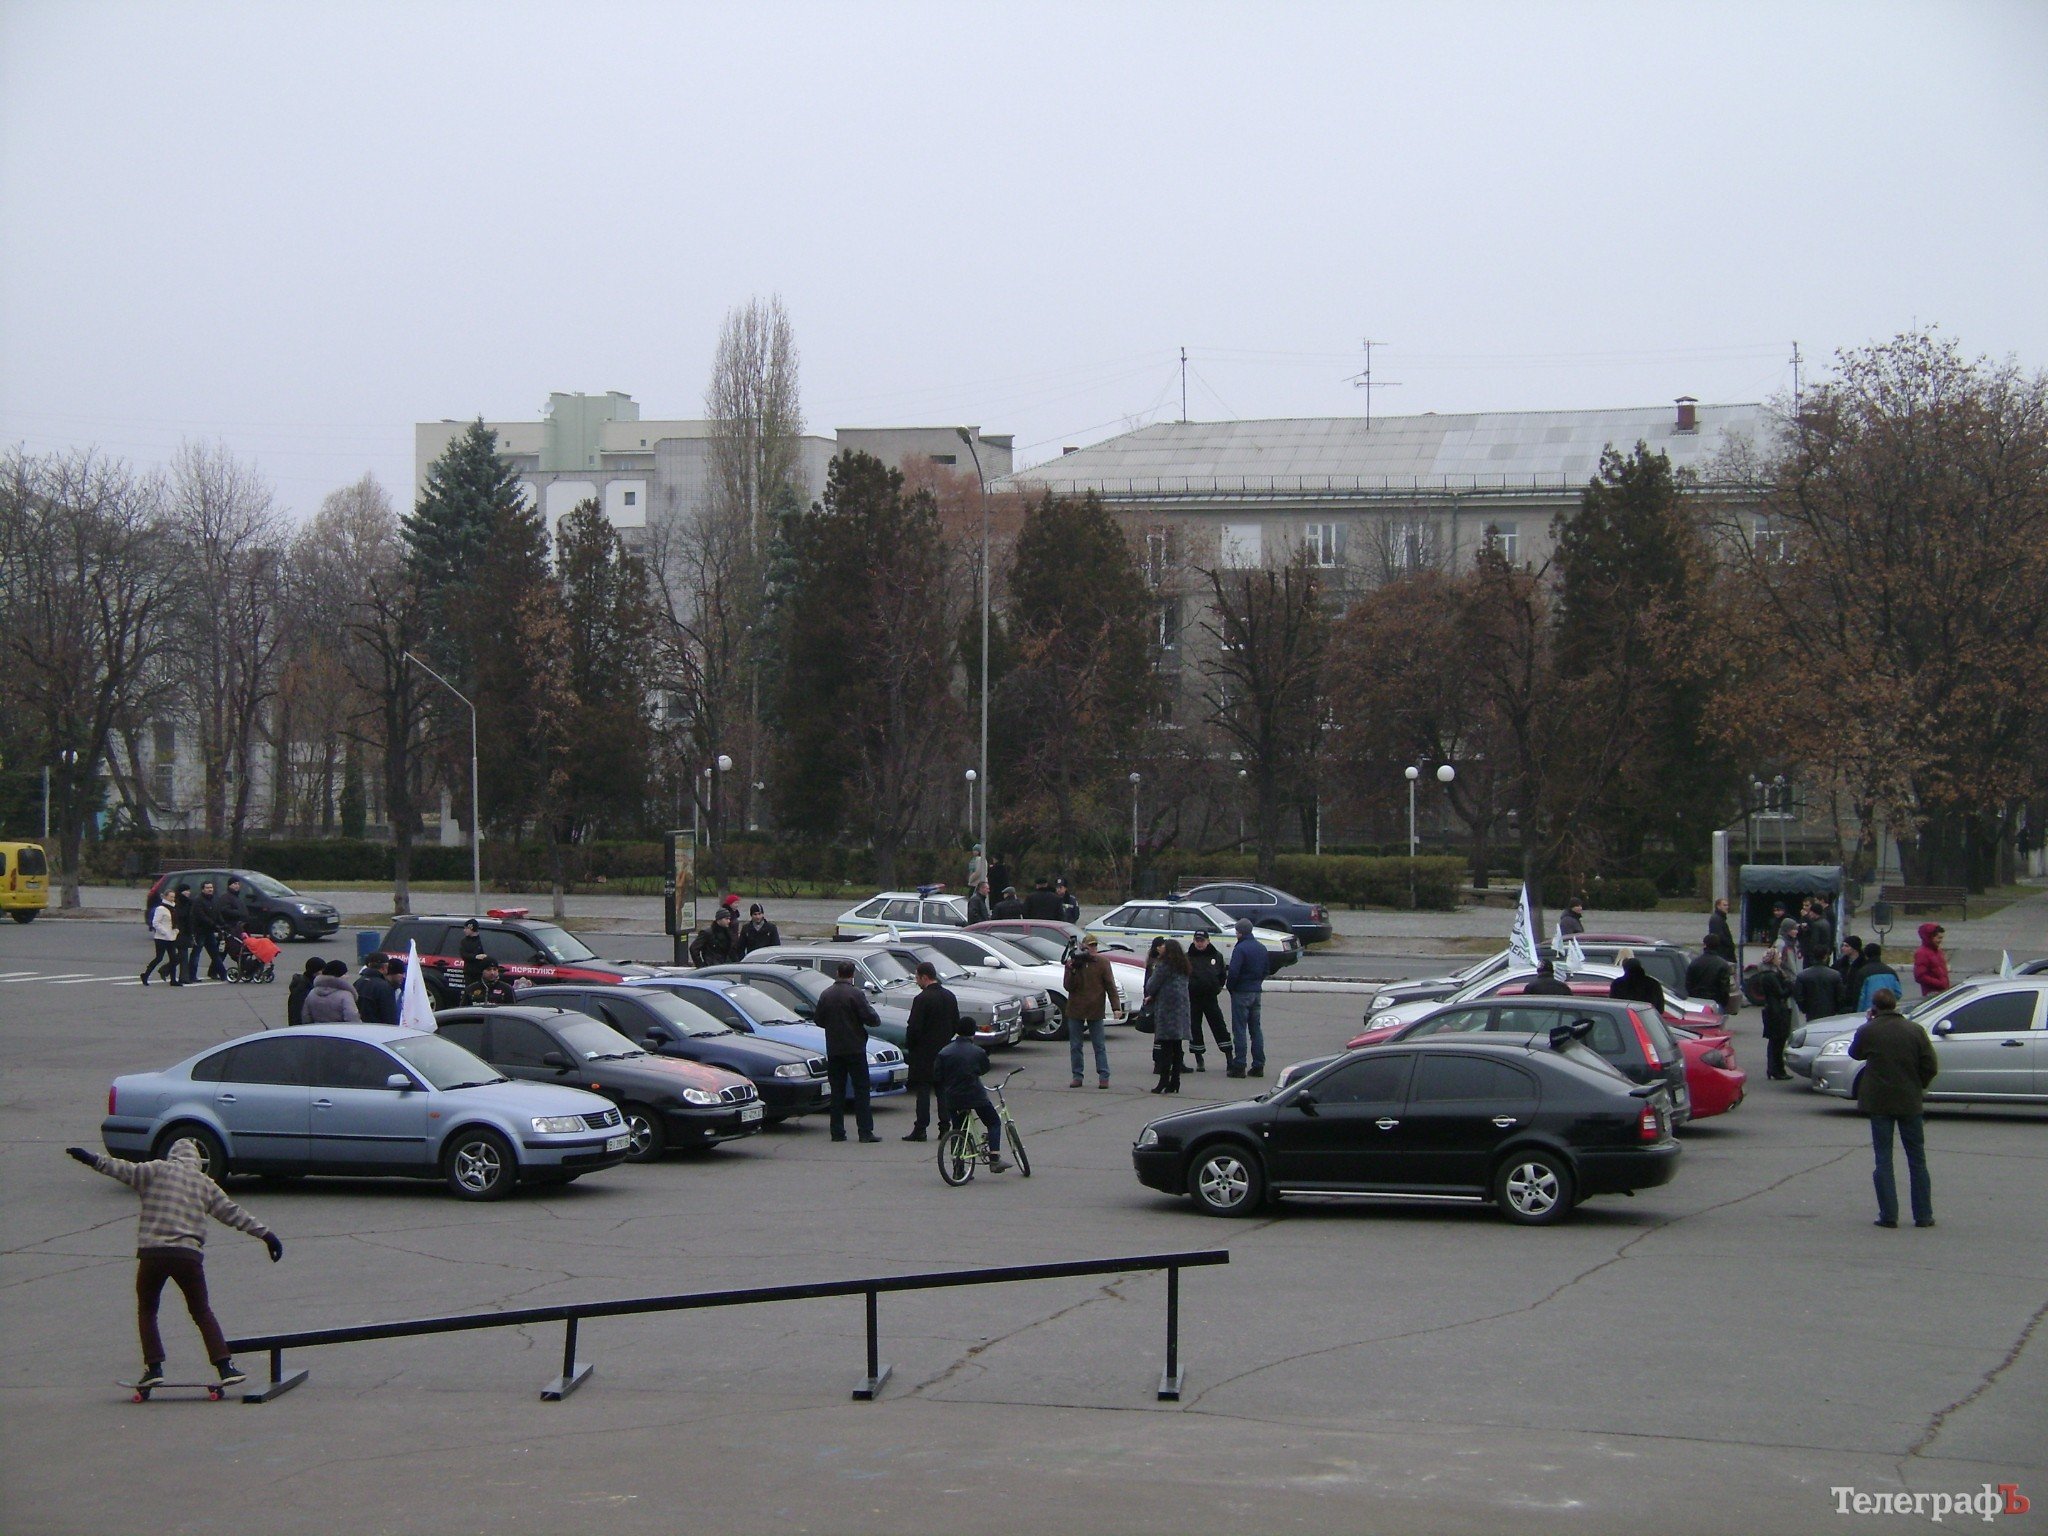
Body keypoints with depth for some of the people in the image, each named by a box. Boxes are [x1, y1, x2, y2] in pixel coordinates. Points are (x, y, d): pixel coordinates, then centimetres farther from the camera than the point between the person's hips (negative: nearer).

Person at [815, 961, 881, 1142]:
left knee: (837, 1091, 9)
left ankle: (837, 1132, 7)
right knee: (861, 1090, -1)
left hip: (833, 1050, 4)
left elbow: (818, 1020, 11)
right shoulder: (856, 994, -11)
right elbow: (870, 1018, -14)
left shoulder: (826, 995, 4)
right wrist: (877, 1021, 9)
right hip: (855, 1049, -4)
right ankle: (865, 1131, -6)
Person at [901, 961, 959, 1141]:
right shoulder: (949, 997, 7)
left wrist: (909, 1047, -2)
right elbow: (956, 1024, 14)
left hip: (924, 1052, -6)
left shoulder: (922, 999, -16)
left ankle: (920, 1129, -4)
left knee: (923, 1090, -3)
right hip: (945, 1050, 6)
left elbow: (914, 1027, -16)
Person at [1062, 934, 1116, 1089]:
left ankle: (1104, 1077, -1)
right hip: (1075, 1010, 2)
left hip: (1095, 1011, -2)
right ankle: (1077, 1077, 12)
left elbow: (1110, 986, -2)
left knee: (1100, 1046, -1)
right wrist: (1071, 971, -20)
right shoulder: (1073, 962, 2)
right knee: (1075, 1046, 6)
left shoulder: (1102, 963, -1)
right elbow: (1068, 986, -4)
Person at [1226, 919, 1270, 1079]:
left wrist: (1230, 987, -5)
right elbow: (1267, 969, 17)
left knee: (1240, 1029, -4)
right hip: (1257, 992, 7)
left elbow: (1233, 972, -21)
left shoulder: (1240, 949, -16)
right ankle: (1258, 1065, 12)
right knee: (1256, 1028, 12)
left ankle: (1239, 1066, -5)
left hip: (1241, 993, -7)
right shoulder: (1262, 948, 10)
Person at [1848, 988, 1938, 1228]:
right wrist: (1918, 1085, 13)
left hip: (1878, 1101, -1)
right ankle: (1923, 1215, 9)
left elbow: (1854, 1053, 13)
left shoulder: (1867, 1031, -7)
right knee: (1917, 1159, 9)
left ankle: (1888, 1215, -1)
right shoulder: (1915, 1030, -4)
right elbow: (1931, 1066, -4)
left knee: (1883, 1159, 4)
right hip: (1909, 1101, 1)